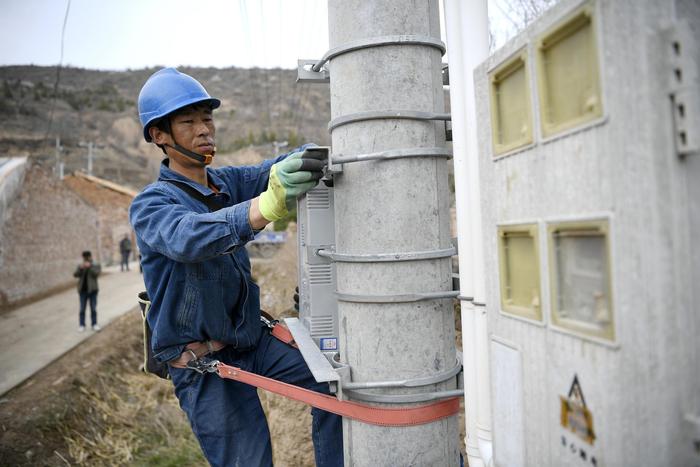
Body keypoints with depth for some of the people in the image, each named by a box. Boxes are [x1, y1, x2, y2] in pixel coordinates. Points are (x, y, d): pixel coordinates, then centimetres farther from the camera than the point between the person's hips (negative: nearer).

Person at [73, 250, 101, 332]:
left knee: (93, 308, 5)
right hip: (83, 290, 2)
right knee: (82, 309, 6)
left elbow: (96, 273, -15)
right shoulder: (80, 266, 8)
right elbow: (75, 275, -4)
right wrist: (80, 268, -20)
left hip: (92, 290, -2)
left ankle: (94, 324, 13)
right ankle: (82, 325, 13)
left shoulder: (96, 265, 2)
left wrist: (90, 267, -24)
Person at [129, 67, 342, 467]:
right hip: (204, 365, -5)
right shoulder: (150, 205, -15)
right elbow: (187, 237, -37)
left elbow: (276, 169, -11)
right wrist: (269, 205, -54)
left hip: (252, 339, 5)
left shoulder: (228, 181, 4)